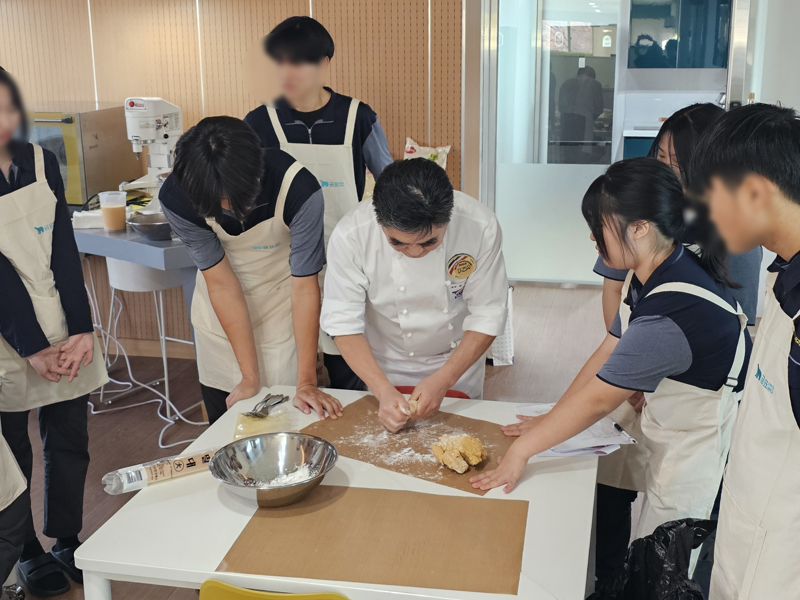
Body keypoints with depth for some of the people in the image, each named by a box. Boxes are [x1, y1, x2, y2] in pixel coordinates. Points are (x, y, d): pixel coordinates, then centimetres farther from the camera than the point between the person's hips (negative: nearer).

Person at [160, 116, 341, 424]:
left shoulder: (299, 190, -32)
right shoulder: (177, 198, -25)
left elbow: (304, 286, -25)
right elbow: (221, 283, -20)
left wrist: (306, 381, -25)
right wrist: (250, 376, -18)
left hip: (281, 311, -2)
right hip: (219, 317, 2)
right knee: (222, 426, 13)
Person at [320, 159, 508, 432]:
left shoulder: (480, 227, -29)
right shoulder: (351, 235, -30)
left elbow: (488, 316, -20)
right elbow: (343, 321, -23)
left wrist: (443, 380, -27)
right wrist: (384, 390, -32)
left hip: (458, 359, 1)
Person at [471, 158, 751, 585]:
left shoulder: (673, 312, -34)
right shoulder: (650, 276, -5)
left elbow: (597, 400, -27)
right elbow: (607, 355, 1)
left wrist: (521, 450, -16)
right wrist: (550, 421, 3)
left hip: (698, 449, -8)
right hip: (660, 420, 8)